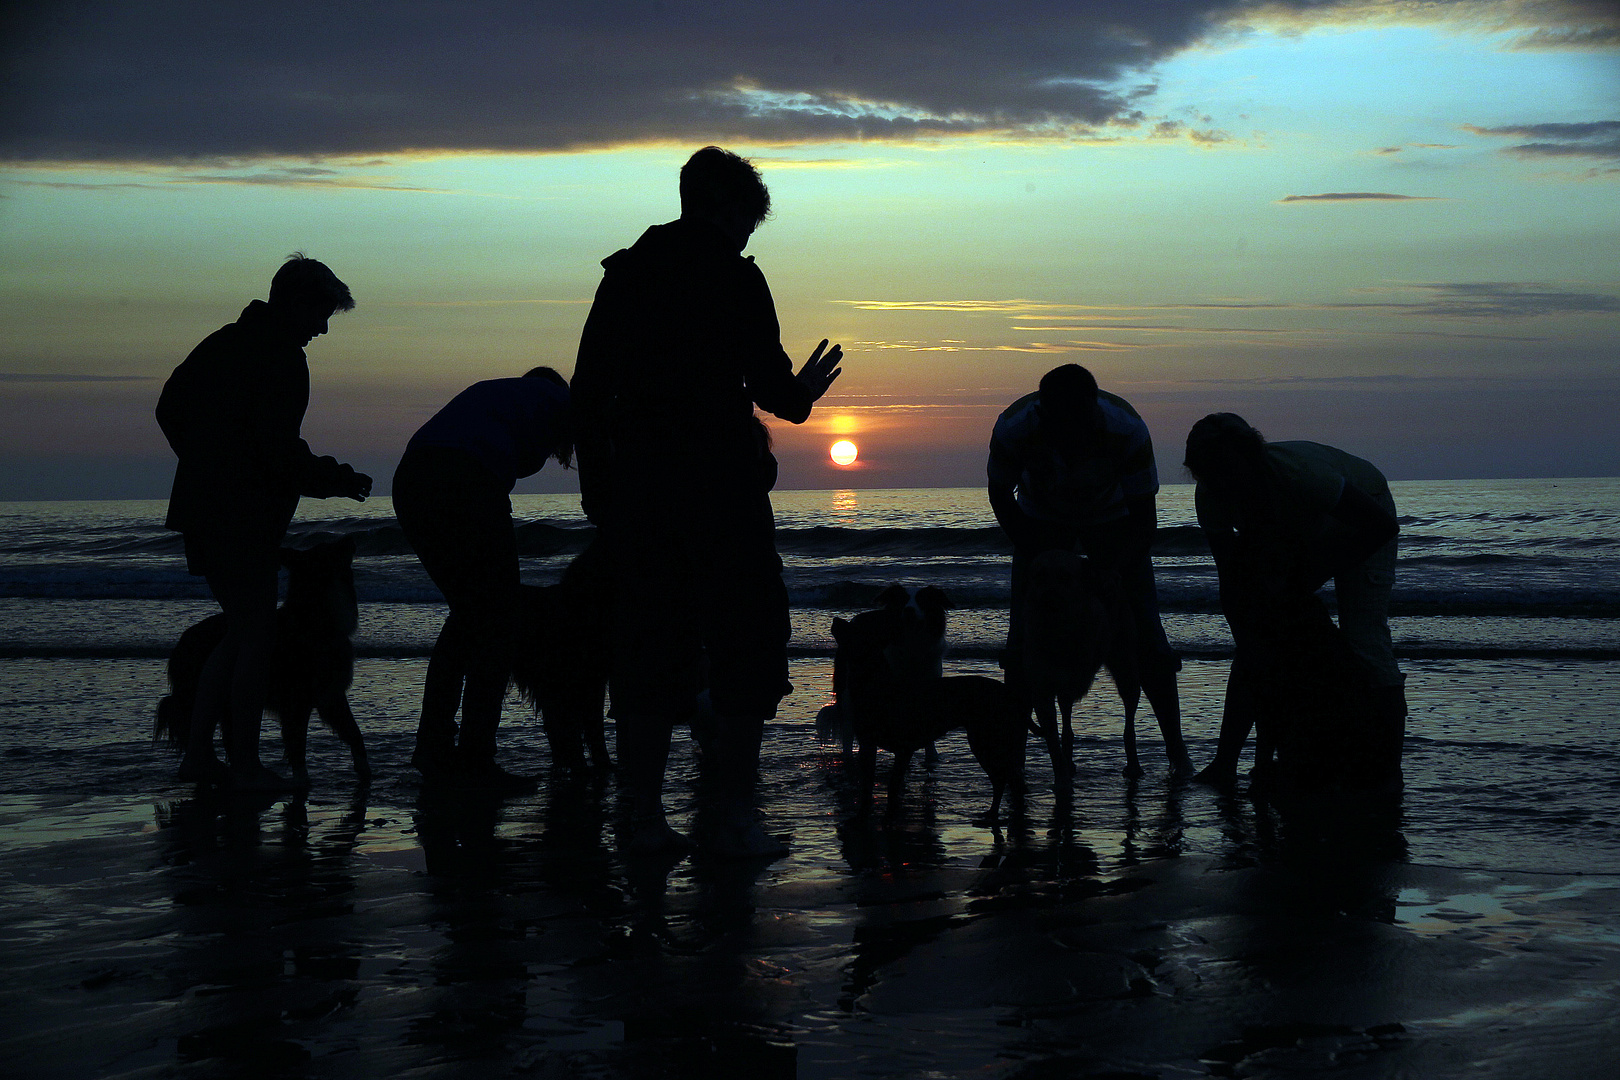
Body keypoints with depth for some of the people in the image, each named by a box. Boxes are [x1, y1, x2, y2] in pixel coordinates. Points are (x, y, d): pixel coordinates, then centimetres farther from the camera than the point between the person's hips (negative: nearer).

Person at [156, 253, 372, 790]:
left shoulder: (223, 343, 15)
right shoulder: (282, 359, -14)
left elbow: (170, 408, 22)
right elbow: (279, 453, -19)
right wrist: (339, 480, -5)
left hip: (203, 509, 9)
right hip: (242, 519, -9)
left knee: (240, 631, 17)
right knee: (256, 635, -2)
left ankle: (197, 752, 16)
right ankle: (245, 763, 0)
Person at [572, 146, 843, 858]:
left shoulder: (624, 276, 11)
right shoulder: (735, 277, -5)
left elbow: (587, 393, 10)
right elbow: (768, 384, -10)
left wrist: (599, 493, 15)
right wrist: (800, 395, 12)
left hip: (638, 490, 6)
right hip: (720, 486, -5)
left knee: (646, 652, 10)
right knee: (746, 647, 3)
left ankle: (643, 815, 10)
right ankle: (731, 817, 0)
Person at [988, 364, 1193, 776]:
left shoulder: (1126, 429, -36)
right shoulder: (1014, 428, -33)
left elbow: (1144, 523, -27)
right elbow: (1000, 495, -13)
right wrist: (1039, 560, -19)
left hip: (1112, 519, -1)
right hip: (1040, 521, 1)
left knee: (1145, 633, -9)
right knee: (1024, 636, -9)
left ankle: (1176, 749, 1)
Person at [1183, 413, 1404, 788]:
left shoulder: (1299, 473, -43)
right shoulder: (1210, 499, -27)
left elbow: (1384, 525, -33)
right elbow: (1232, 585, -17)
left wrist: (1317, 573, -32)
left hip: (1357, 523, -4)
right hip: (1294, 531, 5)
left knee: (1365, 644, -17)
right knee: (1254, 642, -5)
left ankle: (1388, 768, -11)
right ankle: (1224, 763, 0)